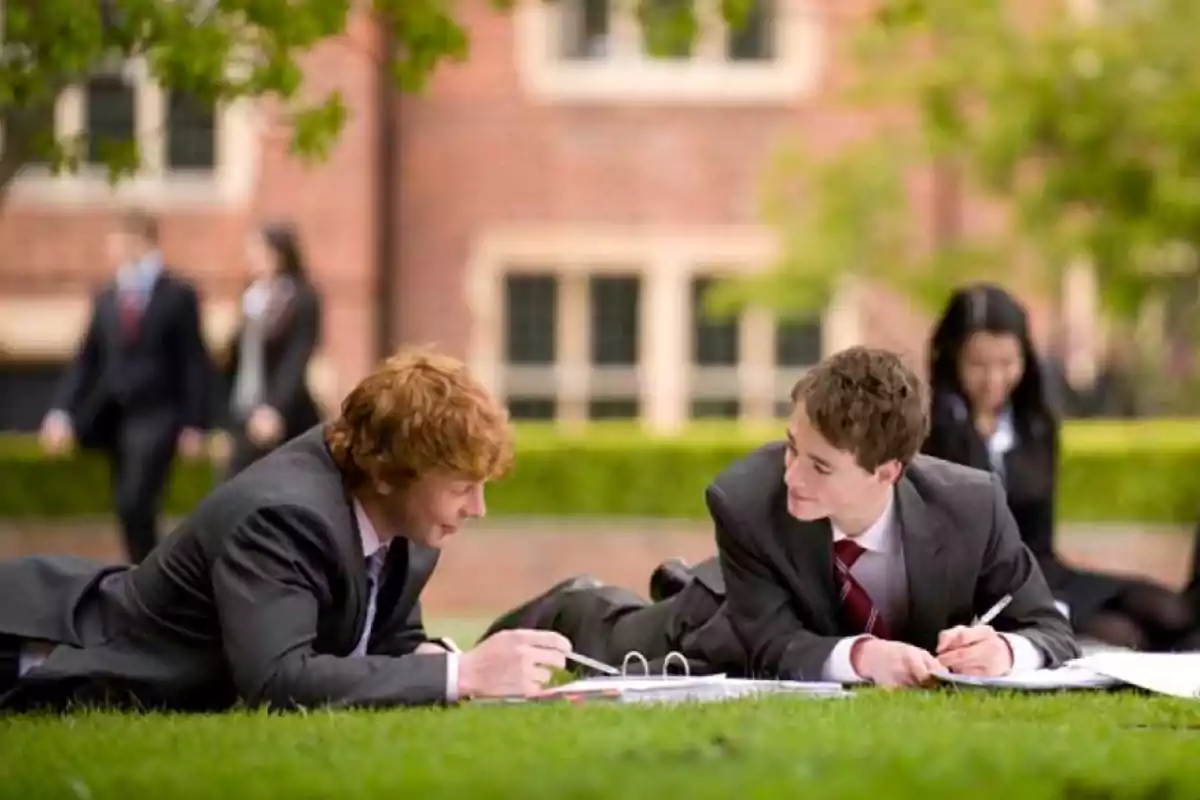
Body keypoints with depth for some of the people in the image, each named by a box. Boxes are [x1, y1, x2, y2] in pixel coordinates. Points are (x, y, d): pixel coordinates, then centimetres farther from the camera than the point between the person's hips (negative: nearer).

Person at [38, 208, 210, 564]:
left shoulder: (179, 295, -3)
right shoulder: (106, 297, 11)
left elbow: (194, 362, -3)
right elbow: (87, 360, 10)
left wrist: (193, 424, -8)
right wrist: (62, 411, -3)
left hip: (155, 415, -5)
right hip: (113, 414, 5)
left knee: (135, 504, -16)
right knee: (129, 507, 5)